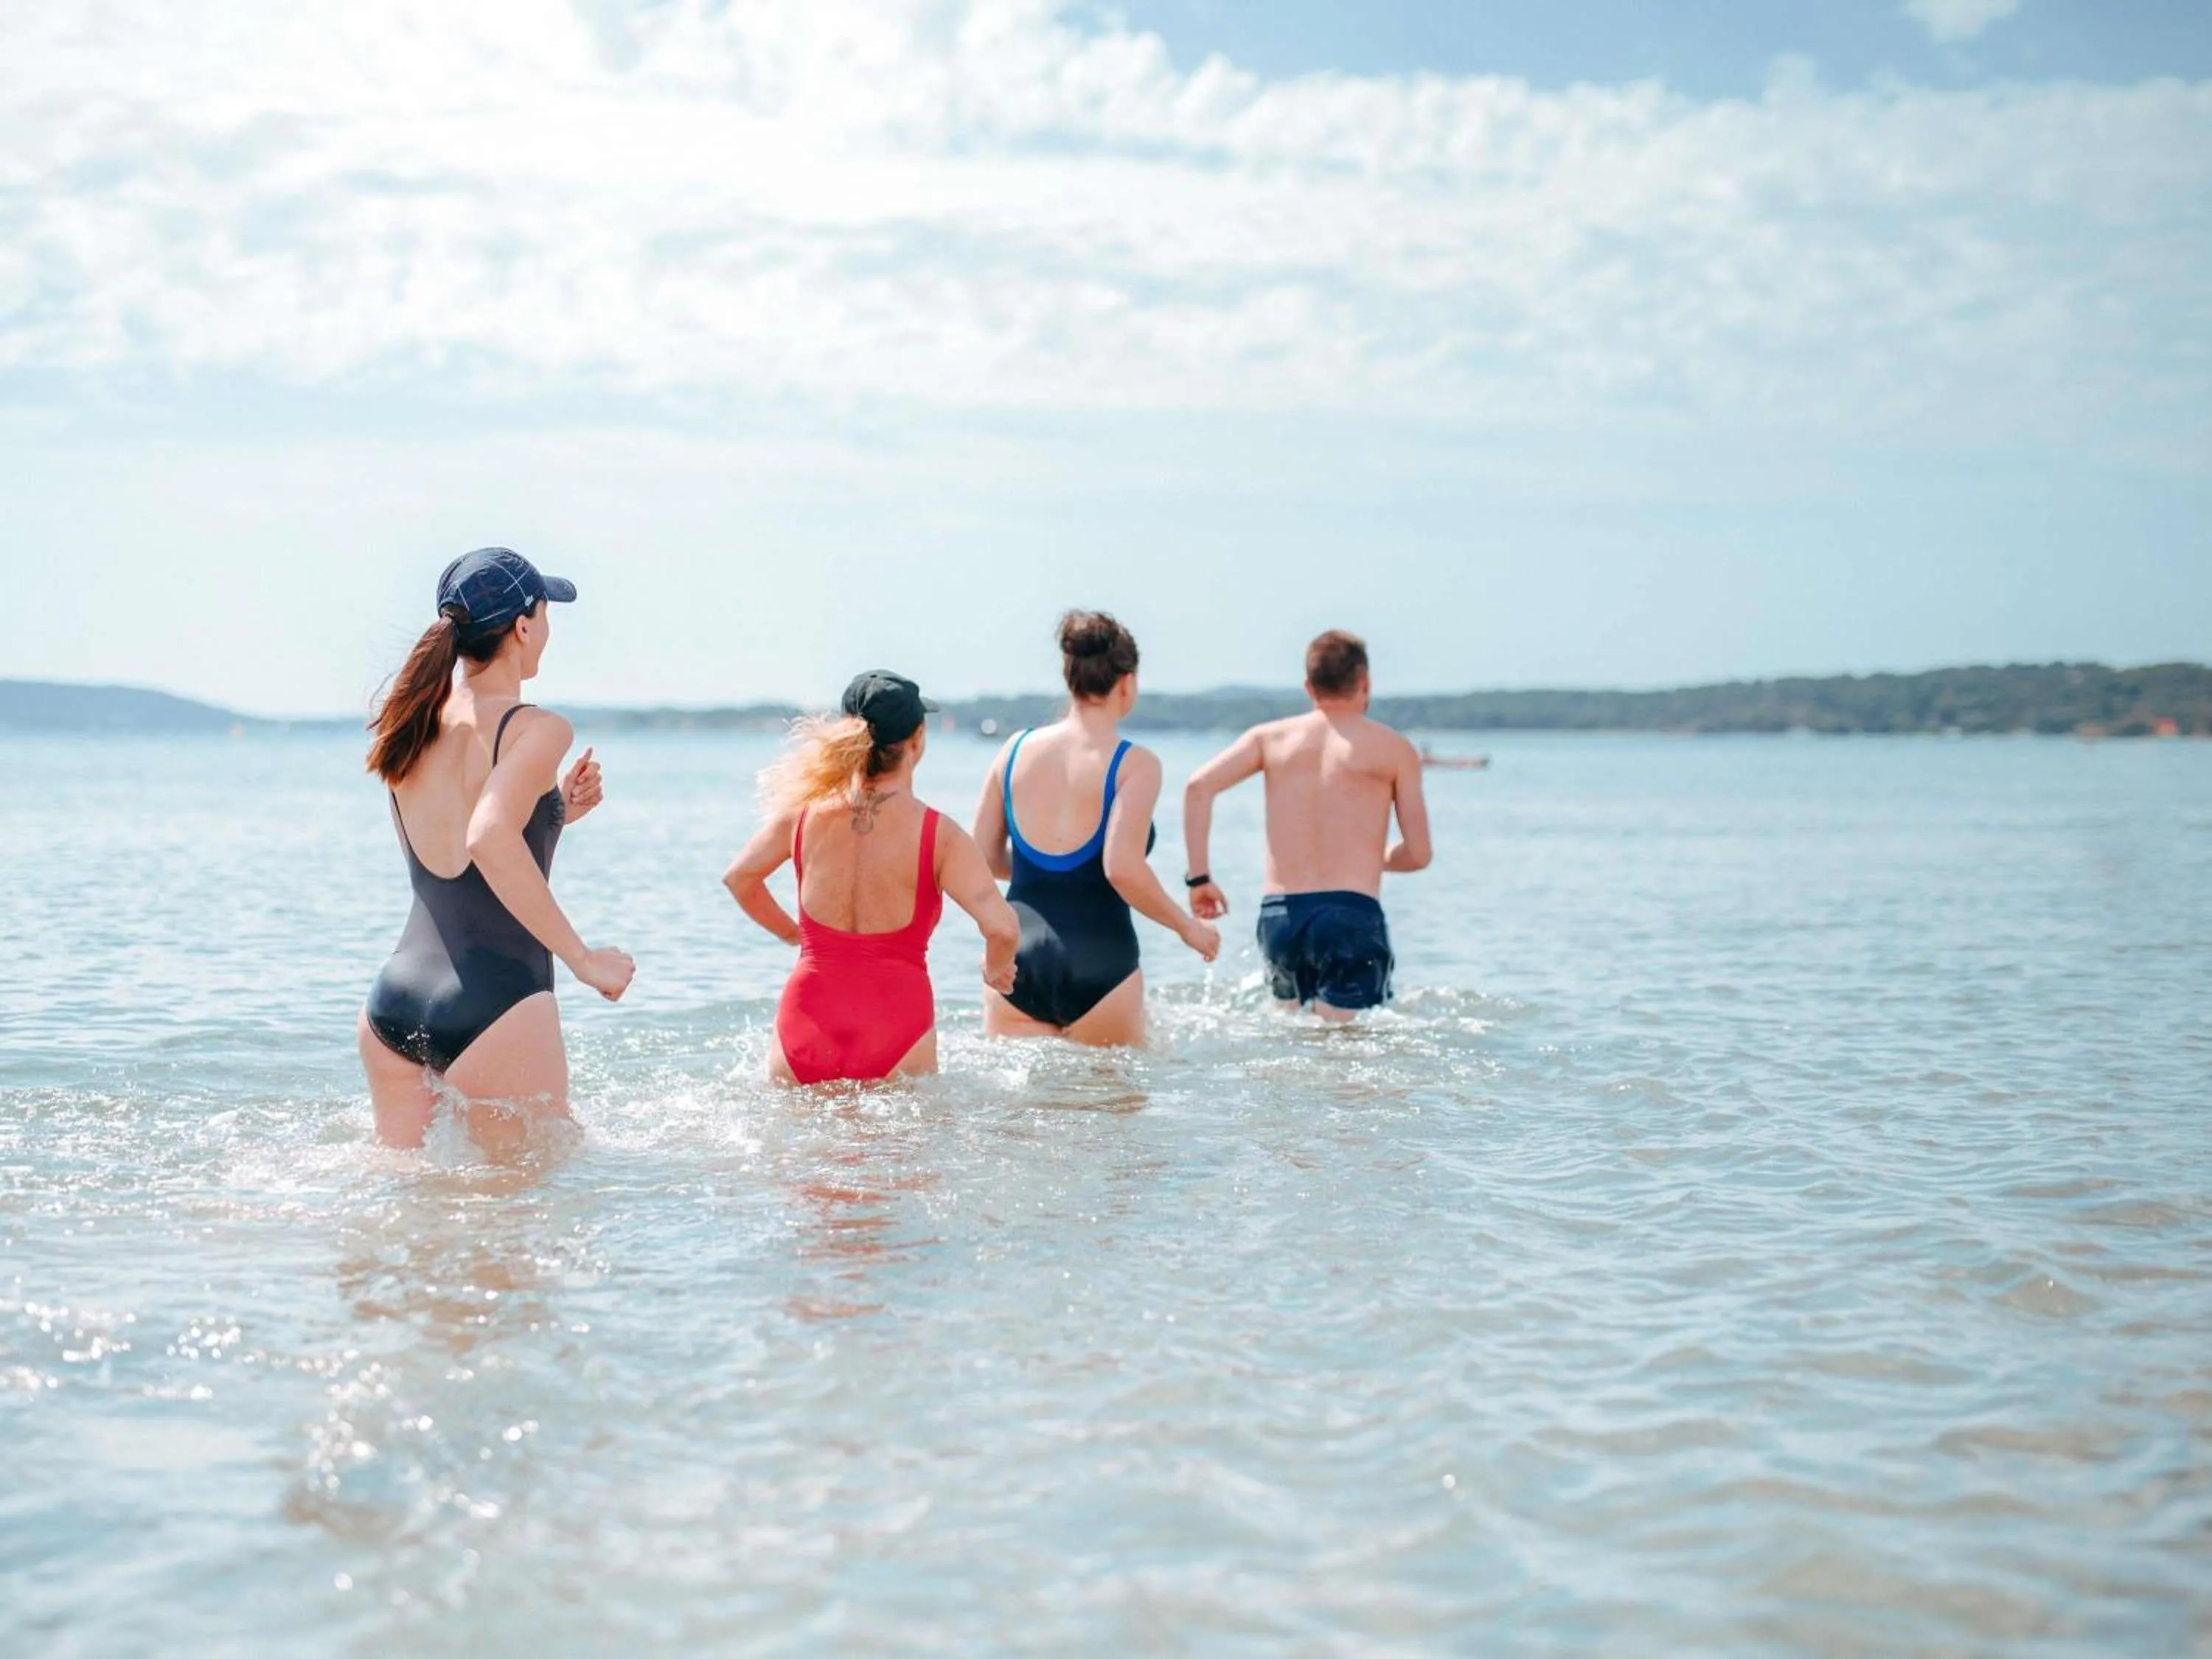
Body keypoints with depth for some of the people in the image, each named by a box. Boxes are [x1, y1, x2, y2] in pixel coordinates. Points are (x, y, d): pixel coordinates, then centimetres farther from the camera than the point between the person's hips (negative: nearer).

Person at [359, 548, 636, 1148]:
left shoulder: (412, 726, 11)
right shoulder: (537, 731, -9)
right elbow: (490, 840, -27)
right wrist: (583, 958, -21)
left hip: (393, 1002, 6)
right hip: (496, 1005, -6)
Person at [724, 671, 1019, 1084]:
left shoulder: (804, 814, 2)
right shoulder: (939, 836, -8)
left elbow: (738, 877, 15)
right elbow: (1002, 929, -14)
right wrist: (995, 969, 8)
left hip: (806, 1020, 3)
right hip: (896, 1022, -3)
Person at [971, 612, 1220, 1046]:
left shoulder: (1017, 750, 7)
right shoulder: (1135, 764, -8)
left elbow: (984, 858, 10)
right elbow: (1122, 867, -17)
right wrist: (1188, 927, -3)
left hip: (1015, 958, 4)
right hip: (1097, 962, -4)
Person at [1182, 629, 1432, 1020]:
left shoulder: (1271, 737, 12)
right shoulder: (1394, 750, 5)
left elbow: (1198, 786, -2)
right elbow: (1418, 855, 4)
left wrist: (1199, 877, 2)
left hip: (1278, 915, 4)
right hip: (1352, 914, -4)